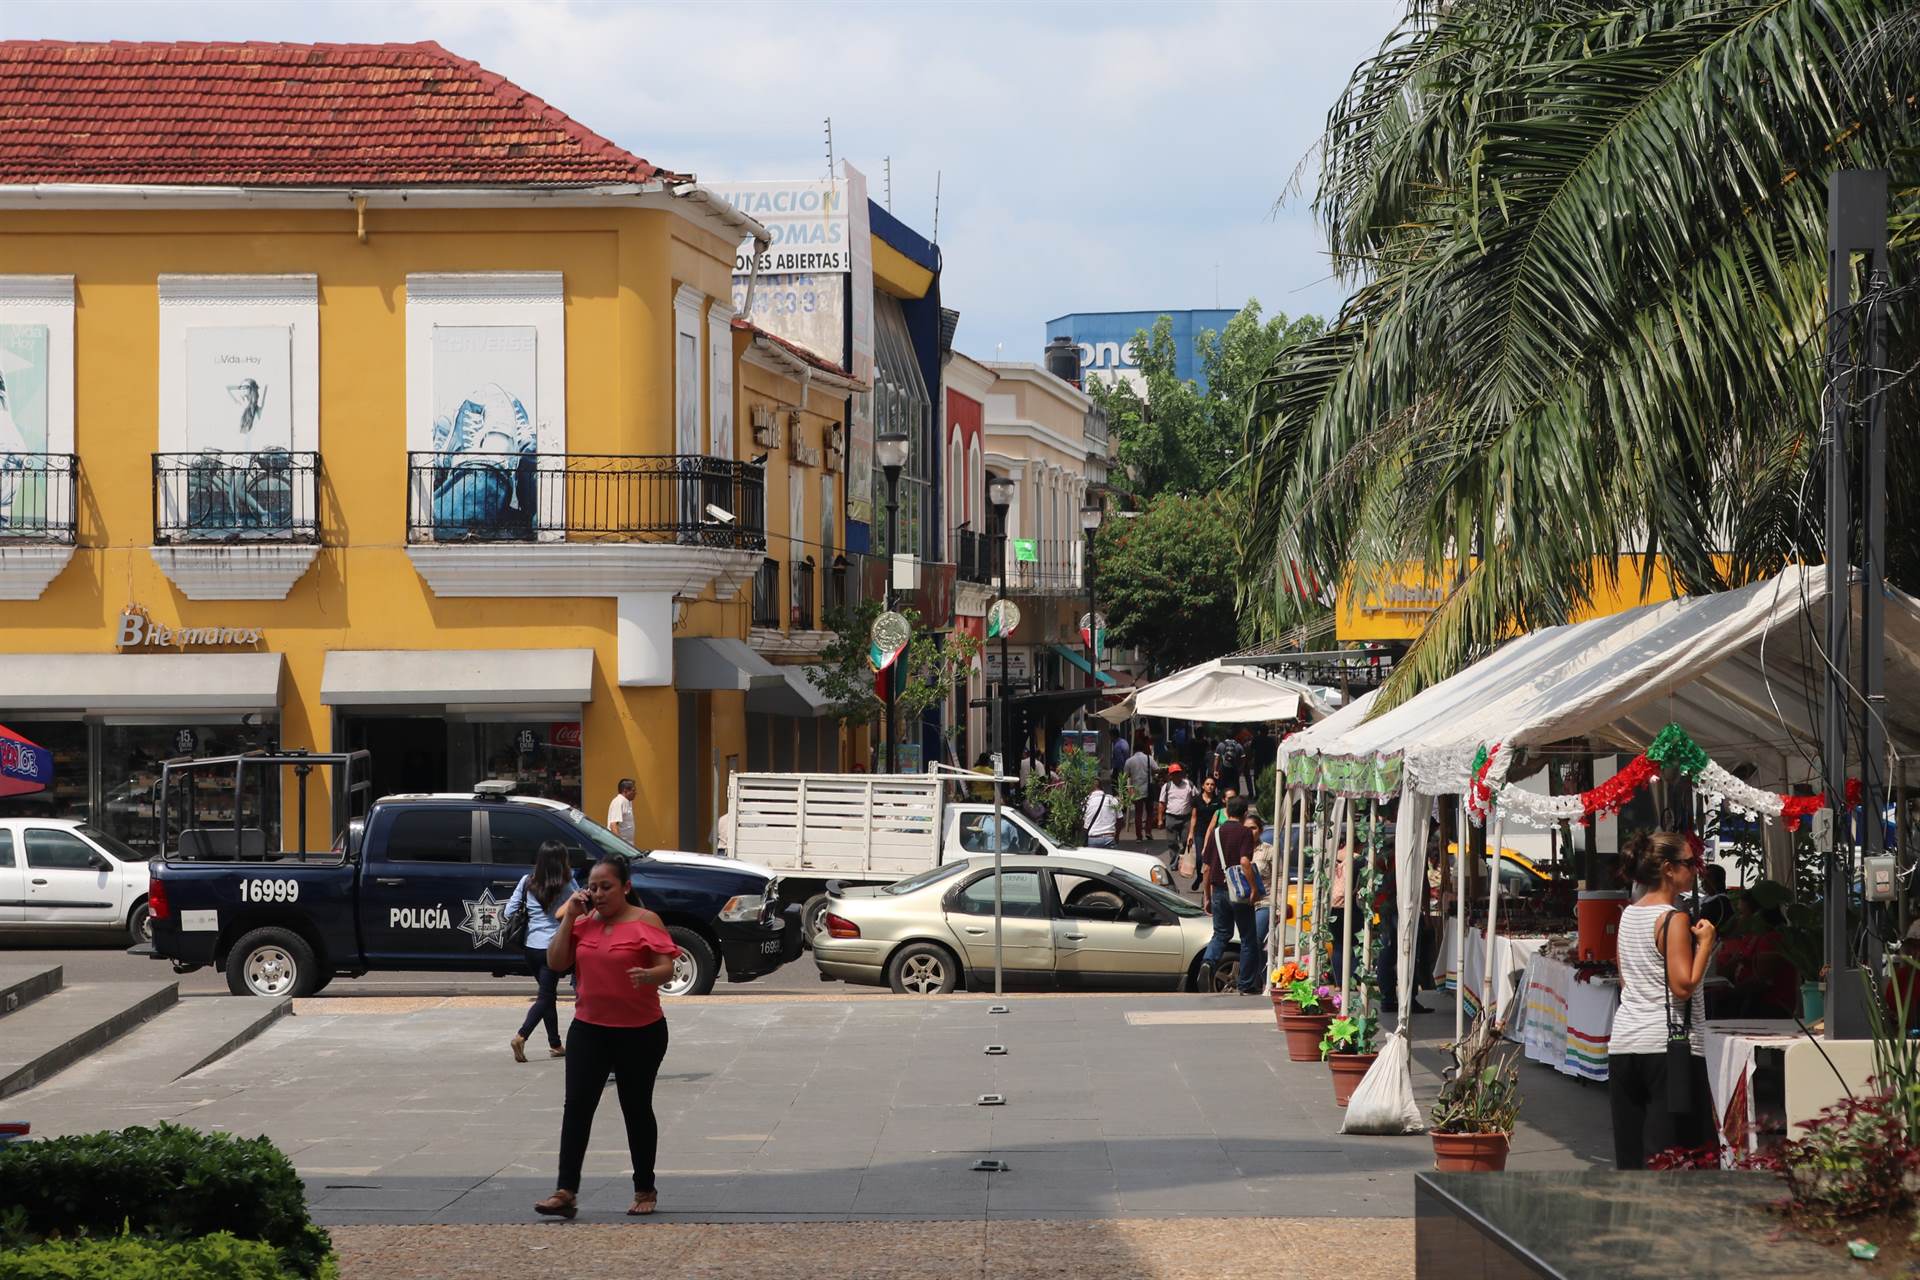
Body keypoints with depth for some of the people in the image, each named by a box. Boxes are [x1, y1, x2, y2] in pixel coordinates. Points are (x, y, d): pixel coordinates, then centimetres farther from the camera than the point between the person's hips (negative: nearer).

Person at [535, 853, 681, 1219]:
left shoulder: (646, 922, -8)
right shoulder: (584, 923, 6)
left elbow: (666, 968, -15)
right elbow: (556, 963, 0)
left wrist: (648, 976, -38)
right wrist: (569, 916, -4)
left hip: (640, 1033, -4)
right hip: (589, 1030, 4)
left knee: (637, 1109, 8)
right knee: (576, 1106, -7)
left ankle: (645, 1190, 22)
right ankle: (565, 1192, -11)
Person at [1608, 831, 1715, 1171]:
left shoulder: (1628, 915, 13)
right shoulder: (1673, 919, -10)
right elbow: (1684, 986, -16)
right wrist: (1705, 943, -5)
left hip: (1624, 1044, 8)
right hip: (1668, 1046, -8)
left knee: (1630, 1152, 7)